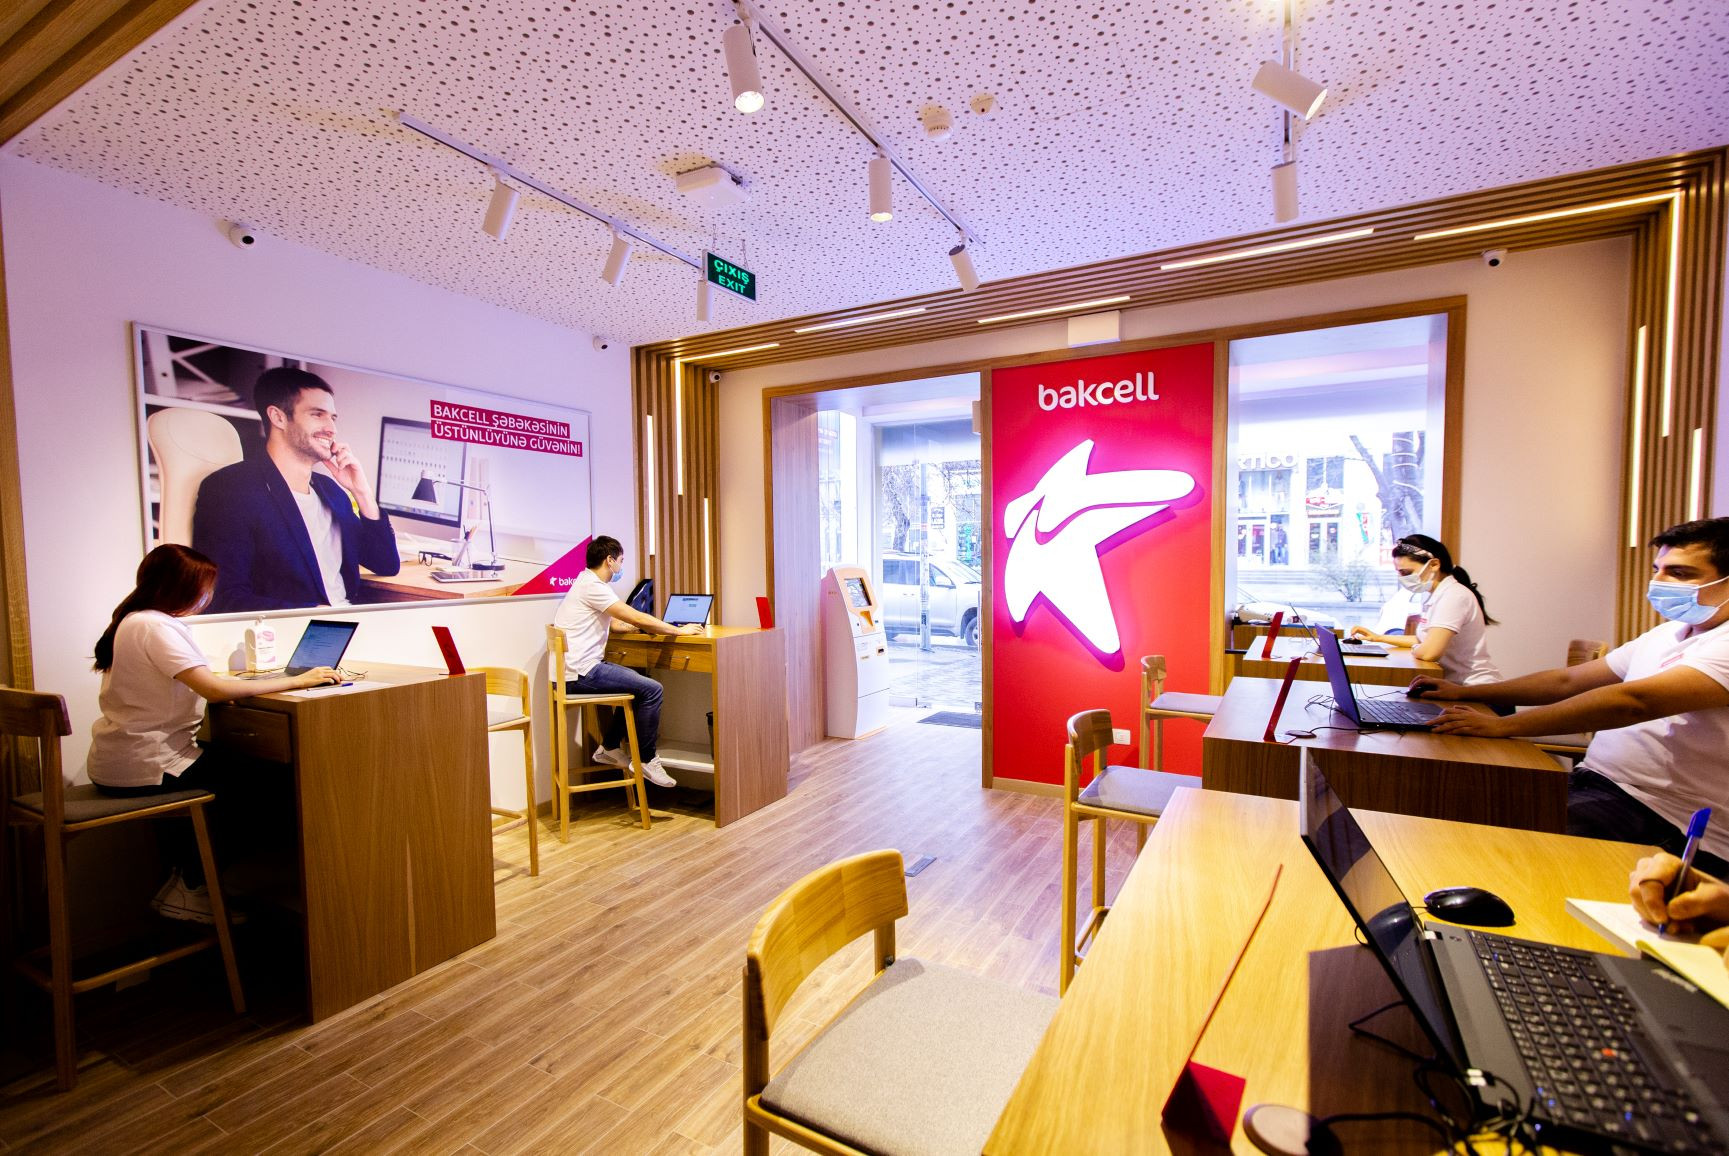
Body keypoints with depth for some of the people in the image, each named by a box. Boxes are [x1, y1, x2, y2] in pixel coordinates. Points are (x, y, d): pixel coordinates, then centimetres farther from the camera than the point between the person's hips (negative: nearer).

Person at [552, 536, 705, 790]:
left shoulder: (589, 584, 17)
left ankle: (609, 747, 25)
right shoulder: (592, 587, -15)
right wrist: (679, 630, -8)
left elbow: (617, 623, 26)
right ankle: (646, 761, 0)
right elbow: (638, 620, -18)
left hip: (581, 668, 11)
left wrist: (647, 624, 20)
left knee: (638, 681, 23)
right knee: (651, 689, -14)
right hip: (579, 673, -11)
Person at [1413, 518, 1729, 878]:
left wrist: (1503, 725, -31)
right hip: (1593, 779, 8)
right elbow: (1568, 680, 18)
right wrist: (1464, 692, 10)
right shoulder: (1666, 634, 16)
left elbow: (1632, 702, -27)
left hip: (1659, 821, -8)